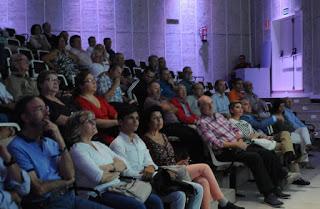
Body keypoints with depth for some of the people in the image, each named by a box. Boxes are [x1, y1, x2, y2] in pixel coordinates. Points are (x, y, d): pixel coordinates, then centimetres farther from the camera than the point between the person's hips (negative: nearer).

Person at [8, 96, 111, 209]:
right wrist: (65, 182, 2)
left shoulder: (51, 142, 12)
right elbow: (39, 189, -15)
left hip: (70, 197, 6)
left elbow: (70, 176, 0)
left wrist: (60, 140, -7)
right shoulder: (17, 148, -9)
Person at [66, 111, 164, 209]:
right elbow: (99, 177, -15)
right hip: (99, 193, -7)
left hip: (118, 186, 7)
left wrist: (110, 167, -8)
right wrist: (116, 173, 3)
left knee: (155, 201, -12)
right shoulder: (77, 149, -5)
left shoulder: (99, 144, 19)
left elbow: (123, 164, 11)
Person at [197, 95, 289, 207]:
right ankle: (268, 194, -23)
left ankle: (275, 188, -1)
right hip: (225, 152, -8)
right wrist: (235, 144, -16)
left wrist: (240, 140, -1)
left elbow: (235, 129, 19)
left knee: (269, 154, -7)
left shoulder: (218, 115, 17)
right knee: (255, 157, -29)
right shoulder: (202, 123, -7)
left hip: (237, 145, 8)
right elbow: (215, 143, -17)